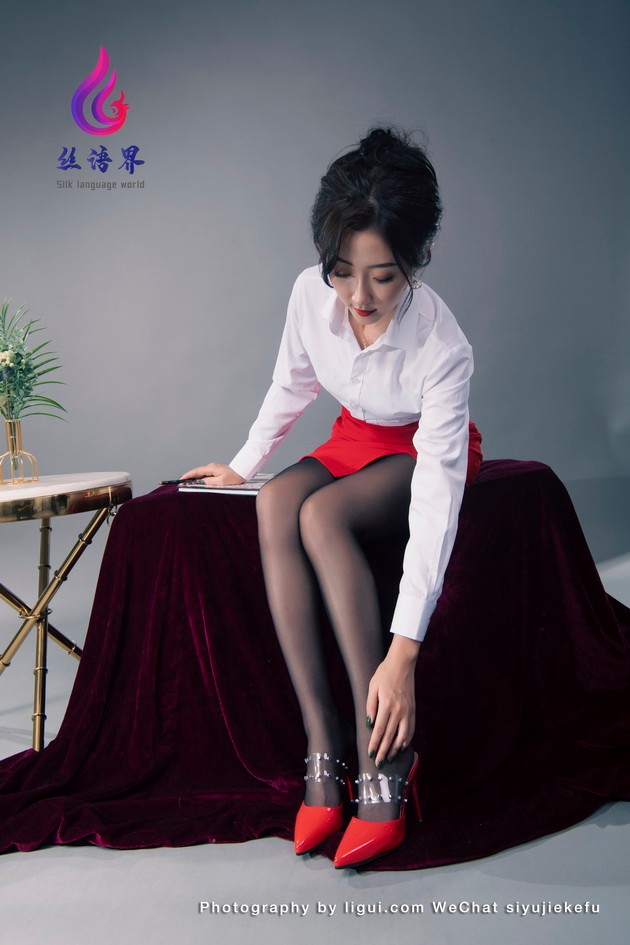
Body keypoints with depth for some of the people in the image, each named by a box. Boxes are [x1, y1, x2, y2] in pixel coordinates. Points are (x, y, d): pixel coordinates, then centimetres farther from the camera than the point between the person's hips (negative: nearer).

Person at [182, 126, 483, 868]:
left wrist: (402, 653, -44)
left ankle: (381, 757, -31)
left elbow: (436, 500, -39)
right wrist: (241, 465, 12)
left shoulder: (441, 346, -33)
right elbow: (291, 386, 4)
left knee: (322, 515, -35)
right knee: (274, 505, -28)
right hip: (354, 441, 5)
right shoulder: (312, 292, -19)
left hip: (425, 452, -5)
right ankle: (322, 745, -31)